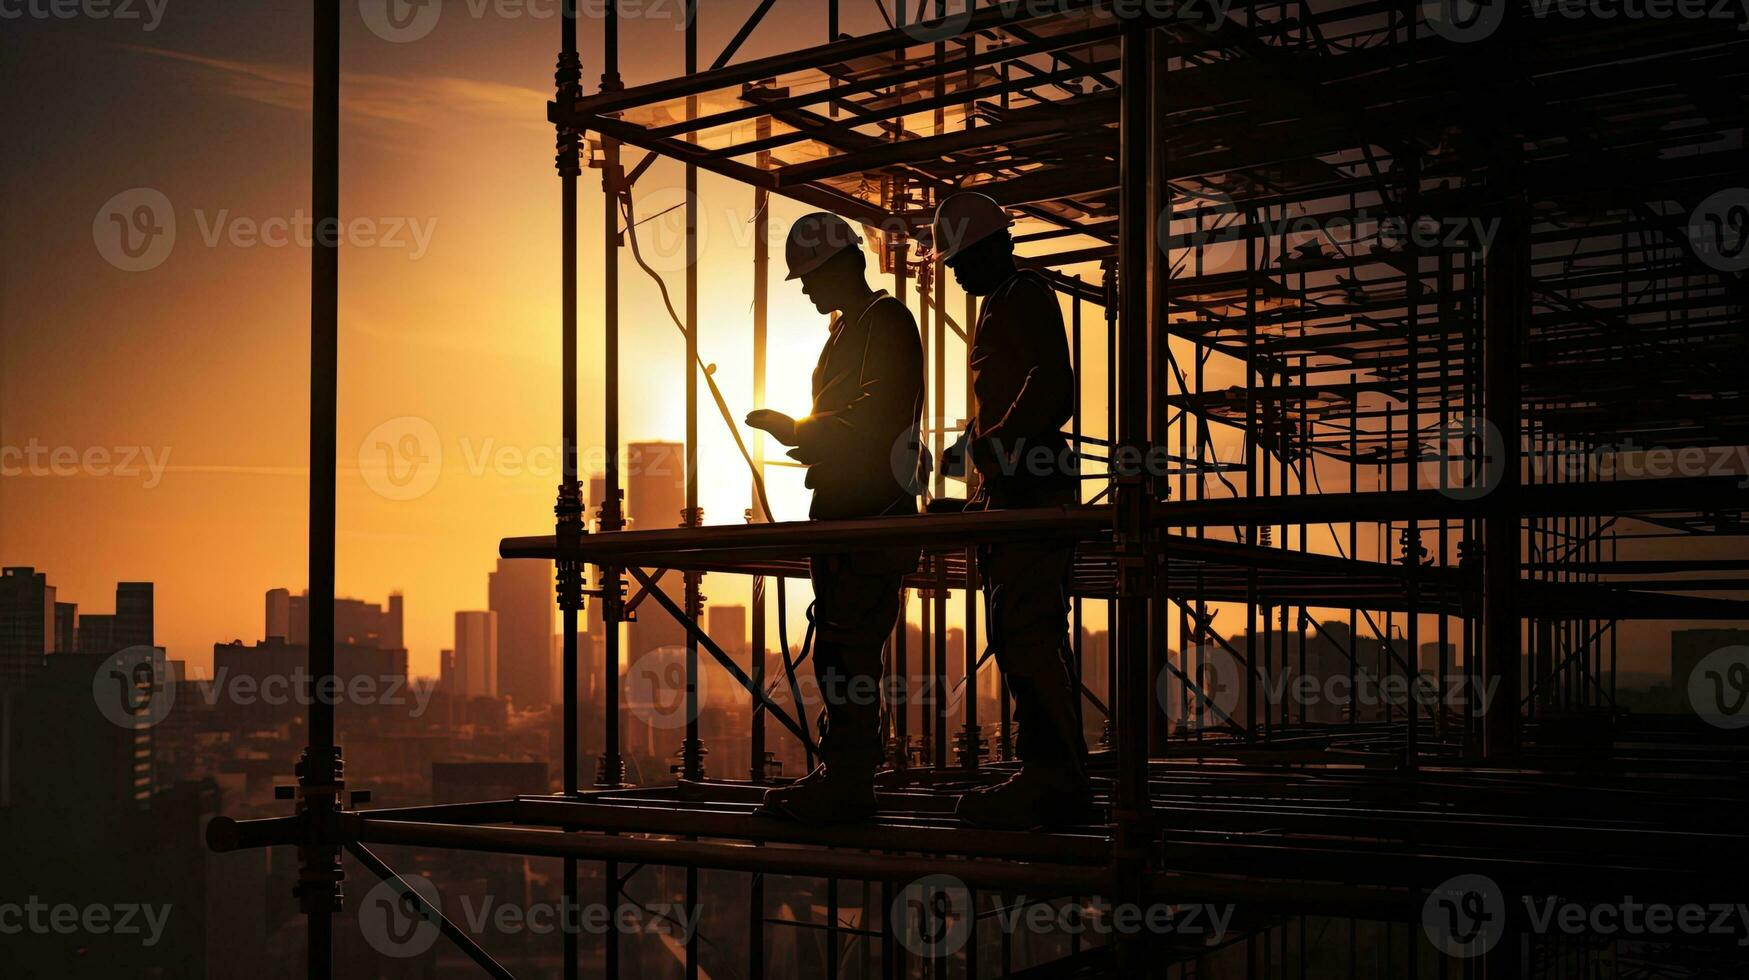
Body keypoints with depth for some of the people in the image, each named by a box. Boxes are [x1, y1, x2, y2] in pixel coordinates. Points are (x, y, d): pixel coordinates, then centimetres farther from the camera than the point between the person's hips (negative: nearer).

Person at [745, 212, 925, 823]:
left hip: (871, 513, -10)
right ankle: (844, 777, 15)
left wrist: (798, 430, -12)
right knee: (841, 649, 10)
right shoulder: (847, 330, 23)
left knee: (845, 649, -13)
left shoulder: (885, 320, -7)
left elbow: (878, 418, -17)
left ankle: (845, 785, -12)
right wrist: (807, 440, 13)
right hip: (842, 509, 10)